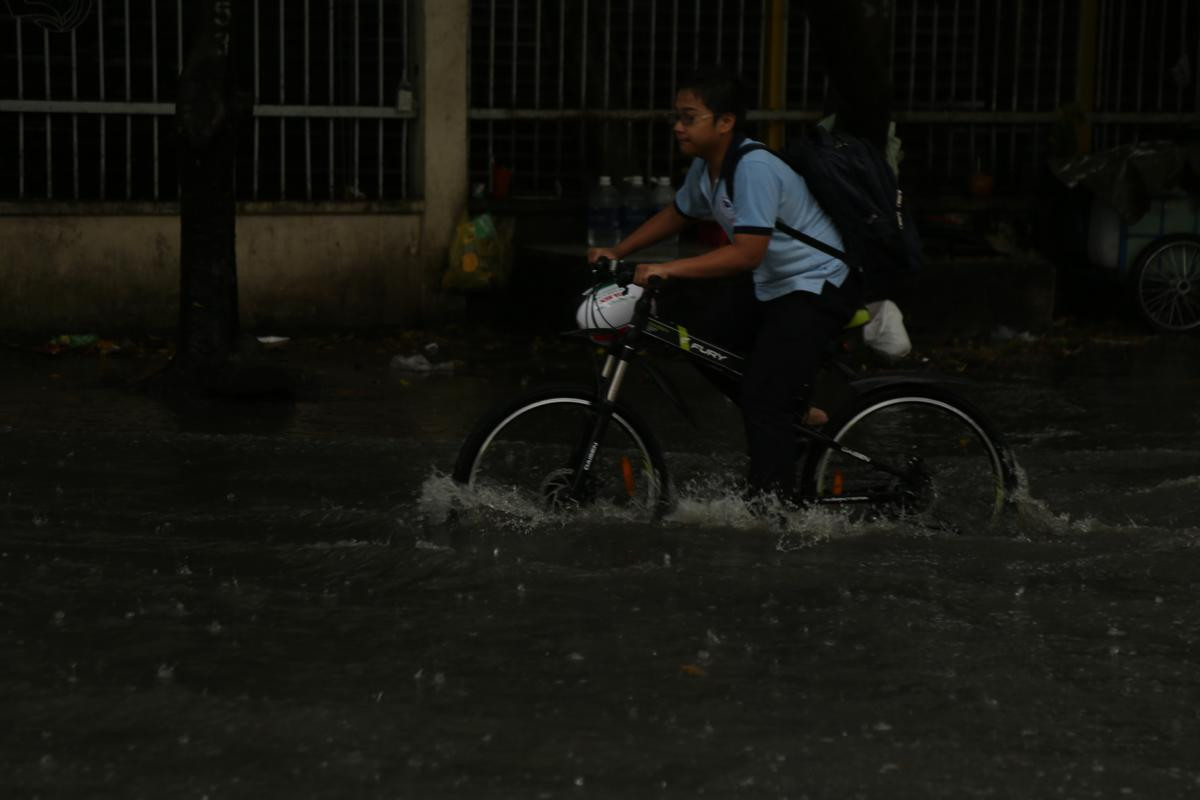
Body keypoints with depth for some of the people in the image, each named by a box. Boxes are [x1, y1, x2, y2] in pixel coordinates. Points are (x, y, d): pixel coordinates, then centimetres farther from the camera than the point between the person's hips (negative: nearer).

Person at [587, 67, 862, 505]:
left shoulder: (754, 168, -26)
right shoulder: (706, 167, 2)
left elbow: (747, 253, -34)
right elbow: (677, 214, 20)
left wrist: (667, 269, -36)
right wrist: (616, 251, 11)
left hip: (817, 287, -10)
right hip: (769, 284, 10)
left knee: (764, 400, -16)